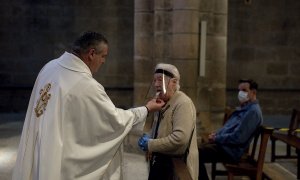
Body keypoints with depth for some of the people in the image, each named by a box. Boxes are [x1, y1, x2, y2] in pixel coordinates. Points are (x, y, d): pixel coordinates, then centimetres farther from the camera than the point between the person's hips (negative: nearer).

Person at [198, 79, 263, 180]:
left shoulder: (253, 111, -16)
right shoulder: (244, 108, 16)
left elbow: (238, 138, -23)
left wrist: (216, 138, -14)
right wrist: (216, 134, 5)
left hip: (231, 150, -10)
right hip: (225, 144, 10)